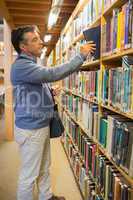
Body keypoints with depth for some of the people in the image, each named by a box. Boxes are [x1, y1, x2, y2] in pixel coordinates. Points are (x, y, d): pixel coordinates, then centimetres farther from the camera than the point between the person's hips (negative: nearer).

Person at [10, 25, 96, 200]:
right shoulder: (21, 65, -20)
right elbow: (52, 74, -31)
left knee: (44, 168, 23)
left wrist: (49, 93, 3)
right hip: (30, 129, -10)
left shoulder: (31, 64, 14)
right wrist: (81, 56, -24)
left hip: (41, 125, 10)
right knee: (29, 174, 6)